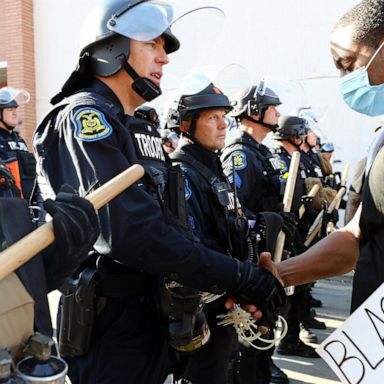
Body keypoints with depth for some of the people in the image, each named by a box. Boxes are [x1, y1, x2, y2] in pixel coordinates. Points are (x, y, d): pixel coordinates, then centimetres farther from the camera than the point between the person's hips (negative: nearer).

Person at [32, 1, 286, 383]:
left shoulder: (142, 130, 13)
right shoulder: (83, 116, -16)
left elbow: (169, 227, 10)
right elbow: (130, 232, -29)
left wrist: (225, 286, 0)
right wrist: (238, 277, -24)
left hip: (150, 319, 9)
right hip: (107, 327, -8)